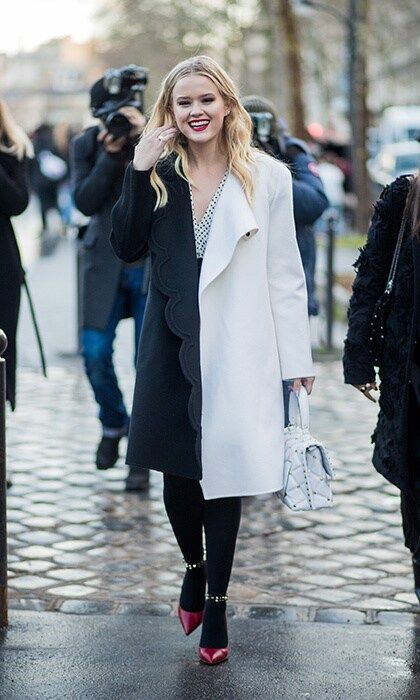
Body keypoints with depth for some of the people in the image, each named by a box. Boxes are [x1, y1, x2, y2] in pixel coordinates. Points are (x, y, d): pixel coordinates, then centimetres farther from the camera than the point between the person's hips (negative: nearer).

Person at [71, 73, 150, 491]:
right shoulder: (86, 144, 2)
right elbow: (85, 202, -8)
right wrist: (110, 154, -17)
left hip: (154, 264, -2)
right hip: (106, 263, 2)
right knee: (95, 353, -4)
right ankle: (113, 424, 25)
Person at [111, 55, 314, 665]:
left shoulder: (266, 176, -4)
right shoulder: (160, 173, 4)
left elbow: (285, 271, -2)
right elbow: (127, 247, -5)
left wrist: (298, 357, -2)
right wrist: (139, 172, -13)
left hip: (235, 346, -3)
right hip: (172, 341, 3)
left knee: (222, 470, 2)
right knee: (176, 471, 11)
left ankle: (216, 600, 18)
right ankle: (194, 568, 38)